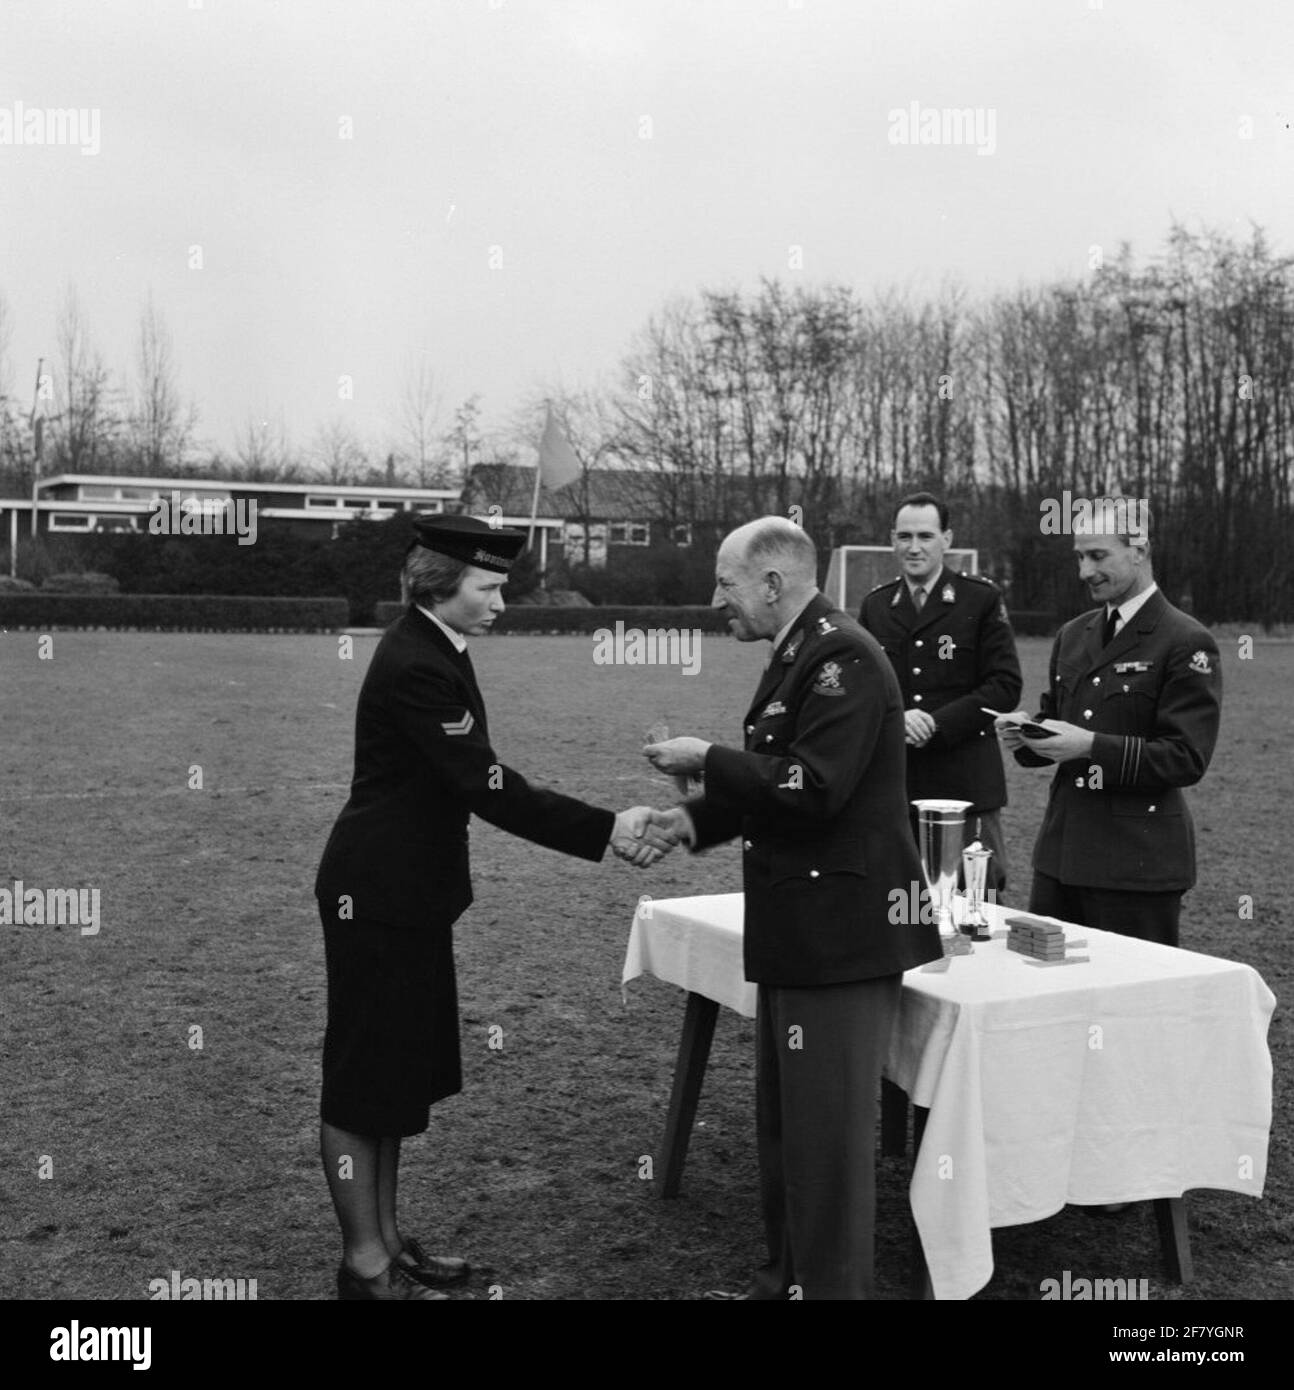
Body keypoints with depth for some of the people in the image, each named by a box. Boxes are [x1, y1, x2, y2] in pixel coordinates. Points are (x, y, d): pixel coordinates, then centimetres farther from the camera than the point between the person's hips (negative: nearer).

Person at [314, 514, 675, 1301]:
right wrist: (606, 832, -25)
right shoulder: (414, 667, -22)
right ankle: (365, 1267, 15)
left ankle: (385, 1240, 30)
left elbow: (472, 782, 12)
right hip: (378, 896, -10)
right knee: (363, 1080, 2)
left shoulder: (436, 652, 8)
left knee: (402, 1074, 17)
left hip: (410, 891, 10)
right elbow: (488, 788, -26)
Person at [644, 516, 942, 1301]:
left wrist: (707, 758, -15)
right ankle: (790, 1277, 32)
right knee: (786, 1121, 19)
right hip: (801, 932, 10)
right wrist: (693, 819, 4)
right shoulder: (799, 655, 14)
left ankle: (833, 1284, 11)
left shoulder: (844, 658, -17)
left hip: (841, 932, -10)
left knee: (829, 1131, -1)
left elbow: (810, 789, -25)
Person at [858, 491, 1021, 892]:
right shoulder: (875, 604, 11)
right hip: (892, 783, 3)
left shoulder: (982, 599, 0)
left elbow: (1005, 686, -4)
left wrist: (937, 724, -14)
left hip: (965, 782, -3)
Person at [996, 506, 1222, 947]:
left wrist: (1091, 746, -23)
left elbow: (1187, 759, -14)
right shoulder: (1073, 635, 14)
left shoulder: (1186, 643, -9)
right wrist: (1027, 733, -1)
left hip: (1138, 864, -6)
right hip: (1060, 853, 7)